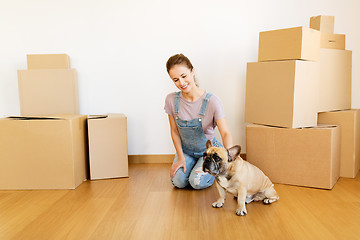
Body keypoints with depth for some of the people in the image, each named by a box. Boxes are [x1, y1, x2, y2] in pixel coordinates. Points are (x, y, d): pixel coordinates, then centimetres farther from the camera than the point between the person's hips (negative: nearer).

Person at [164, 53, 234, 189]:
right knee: (178, 182, -17)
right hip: (186, 150, 3)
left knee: (197, 182, -22)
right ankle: (189, 164, 16)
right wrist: (180, 157, -7)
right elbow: (174, 131, -3)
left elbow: (225, 133, -30)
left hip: (208, 150, -2)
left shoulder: (211, 101, -24)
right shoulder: (171, 100, -14)